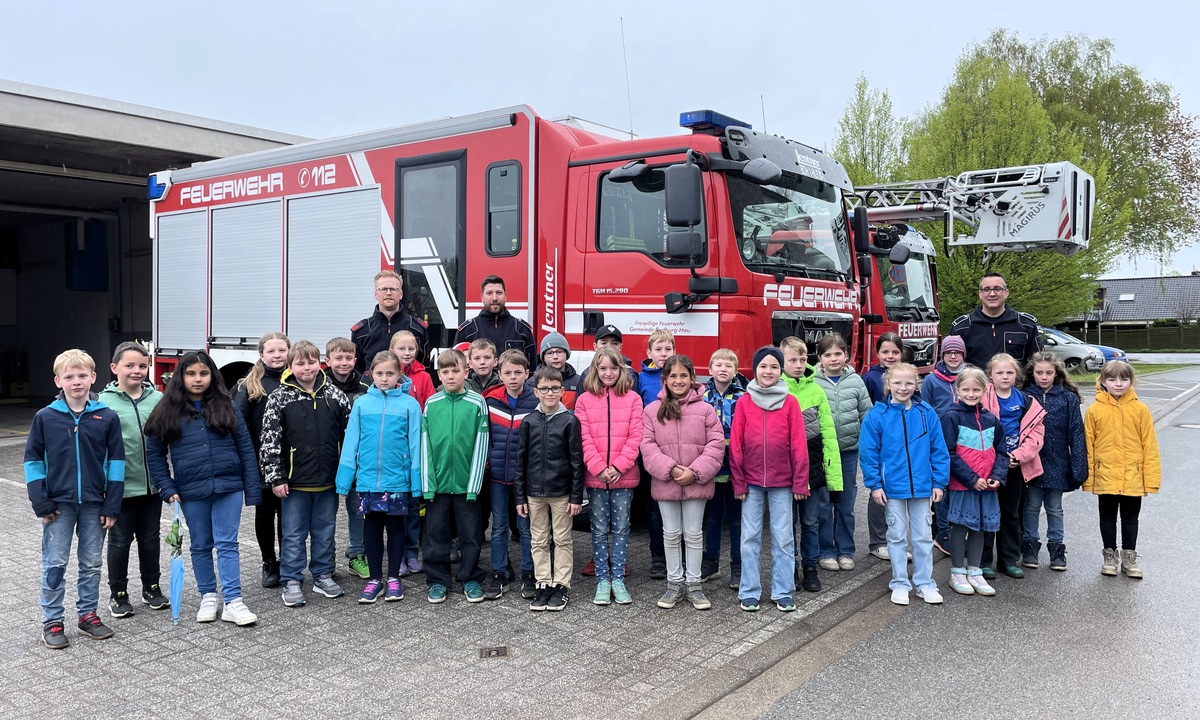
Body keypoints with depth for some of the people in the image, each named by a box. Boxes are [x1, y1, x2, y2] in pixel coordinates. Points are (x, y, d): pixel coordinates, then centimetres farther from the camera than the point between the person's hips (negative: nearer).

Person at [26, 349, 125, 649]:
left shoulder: (107, 417, -3)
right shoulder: (45, 417, -4)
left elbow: (116, 461, 0)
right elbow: (33, 460, 1)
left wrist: (112, 505, -3)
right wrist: (41, 502, -5)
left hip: (94, 504, 1)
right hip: (58, 505, -1)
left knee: (91, 564, 11)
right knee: (55, 564, 5)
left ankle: (88, 614, 24)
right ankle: (51, 621, 16)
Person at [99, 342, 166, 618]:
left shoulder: (158, 399, 0)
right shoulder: (104, 402, -7)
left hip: (152, 484, 3)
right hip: (121, 485, -2)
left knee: (150, 538, 16)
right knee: (120, 540, 11)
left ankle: (152, 588, 30)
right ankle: (118, 593, 25)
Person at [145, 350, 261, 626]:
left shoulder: (226, 407, 2)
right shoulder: (168, 412, 2)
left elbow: (245, 448, 2)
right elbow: (154, 453, 6)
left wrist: (253, 489, -2)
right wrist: (167, 489, -3)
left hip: (228, 487, -1)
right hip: (191, 492, 1)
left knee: (227, 544, -2)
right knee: (201, 546, 13)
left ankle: (233, 602, 0)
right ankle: (208, 597, 26)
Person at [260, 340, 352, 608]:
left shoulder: (335, 396, 1)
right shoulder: (279, 398, -5)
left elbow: (350, 434, 6)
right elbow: (270, 440, -6)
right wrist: (276, 478, -9)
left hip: (328, 480, 2)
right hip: (295, 482, -2)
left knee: (324, 532, 13)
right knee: (294, 534, 7)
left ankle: (323, 576, 27)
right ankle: (292, 582, 17)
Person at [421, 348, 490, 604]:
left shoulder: (477, 403, -4)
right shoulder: (431, 404, 1)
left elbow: (480, 445, -5)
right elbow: (425, 446, 1)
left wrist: (474, 484, -8)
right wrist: (427, 483, -5)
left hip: (466, 484, -1)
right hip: (437, 483, 2)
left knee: (470, 534, 8)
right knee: (436, 534, 10)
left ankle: (471, 579, 23)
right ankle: (437, 580, 24)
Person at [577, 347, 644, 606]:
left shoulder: (632, 398, 2)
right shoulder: (584, 400, 2)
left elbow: (635, 436, -4)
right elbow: (584, 439, -3)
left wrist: (619, 466, -14)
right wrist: (599, 468, -13)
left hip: (623, 476, 0)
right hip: (595, 476, 0)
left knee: (621, 529, 7)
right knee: (600, 530, 8)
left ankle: (618, 580, 16)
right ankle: (602, 581, 16)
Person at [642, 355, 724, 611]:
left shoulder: (705, 409, -2)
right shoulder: (652, 411, 0)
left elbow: (716, 445, -6)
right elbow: (648, 445, -5)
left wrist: (695, 471, -15)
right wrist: (671, 469, -17)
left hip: (696, 483, -1)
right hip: (665, 482, 1)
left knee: (694, 534, 9)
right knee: (671, 534, 11)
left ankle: (693, 584, 21)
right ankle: (674, 583, 24)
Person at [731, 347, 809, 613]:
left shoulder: (790, 402, -1)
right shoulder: (744, 401, 0)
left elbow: (798, 444, -2)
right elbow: (736, 445, 0)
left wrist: (800, 482, -4)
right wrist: (738, 482, -3)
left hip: (782, 482, 0)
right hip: (752, 481, 0)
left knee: (783, 537, 6)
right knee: (750, 537, 6)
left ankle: (783, 592, 16)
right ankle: (749, 592, 16)